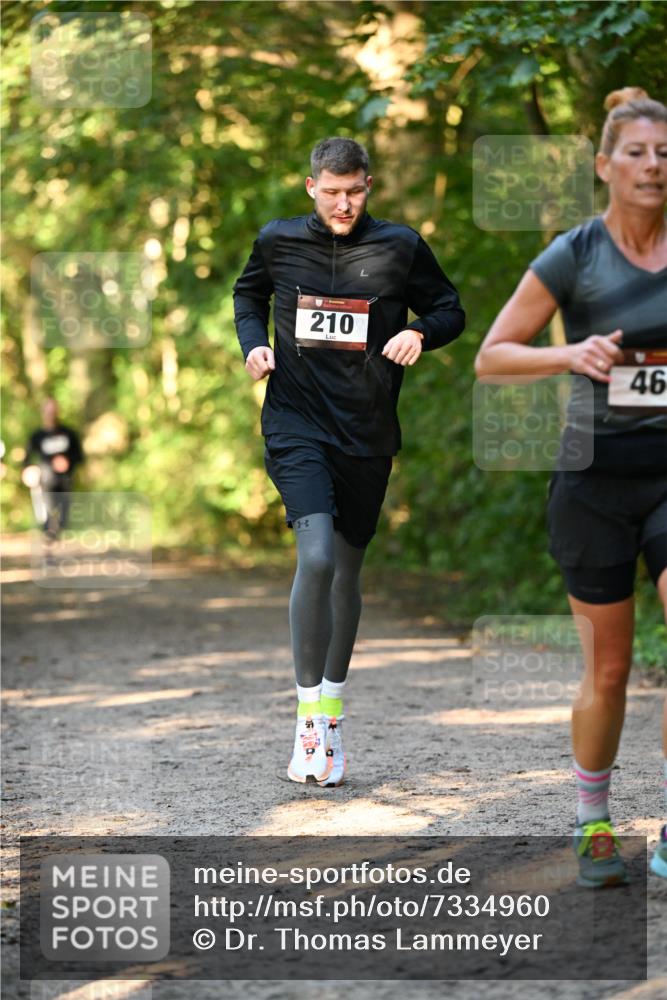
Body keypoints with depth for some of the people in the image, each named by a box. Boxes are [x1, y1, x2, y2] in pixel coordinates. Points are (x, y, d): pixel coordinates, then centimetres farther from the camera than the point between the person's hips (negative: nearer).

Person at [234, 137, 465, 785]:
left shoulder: (400, 247, -1)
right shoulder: (278, 241, 1)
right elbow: (248, 293, 22)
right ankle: (307, 714, -12)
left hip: (367, 434, 2)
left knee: (347, 571, 12)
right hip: (296, 423, -2)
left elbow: (450, 310, 11)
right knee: (316, 557, -22)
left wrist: (421, 332, -11)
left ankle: (331, 713, 30)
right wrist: (253, 342, 3)